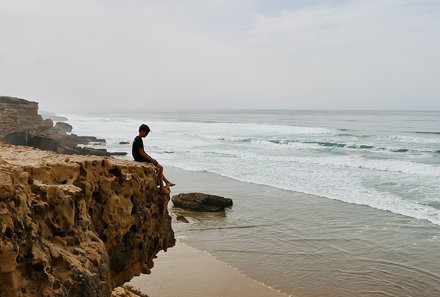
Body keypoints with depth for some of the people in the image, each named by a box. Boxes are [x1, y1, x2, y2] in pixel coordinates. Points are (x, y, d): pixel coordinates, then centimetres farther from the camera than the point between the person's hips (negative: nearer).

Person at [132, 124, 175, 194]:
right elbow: (141, 152, -23)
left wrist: (151, 158, 14)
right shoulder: (139, 140, -18)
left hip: (141, 159, 11)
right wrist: (151, 159, -17)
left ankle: (167, 182, 24)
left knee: (159, 167, 21)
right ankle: (162, 188, -9)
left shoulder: (137, 139, 15)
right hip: (141, 160, -11)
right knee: (160, 167, -11)